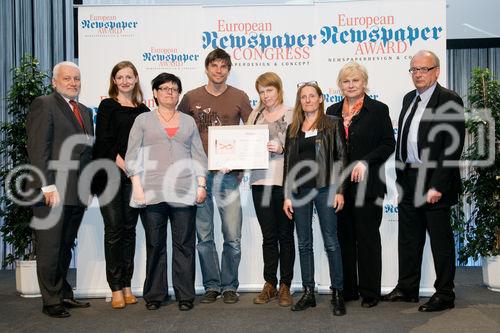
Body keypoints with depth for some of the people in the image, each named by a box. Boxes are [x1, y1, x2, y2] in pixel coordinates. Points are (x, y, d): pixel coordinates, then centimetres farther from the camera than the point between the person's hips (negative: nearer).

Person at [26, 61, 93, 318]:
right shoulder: (44, 105, -3)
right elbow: (37, 149, -11)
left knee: (66, 248, 15)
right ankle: (51, 301, 13)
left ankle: (63, 295, 25)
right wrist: (48, 186, -18)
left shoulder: (85, 111, 19)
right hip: (53, 191, -7)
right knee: (49, 249, 2)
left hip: (77, 193, 7)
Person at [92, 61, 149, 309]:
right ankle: (116, 288, 6)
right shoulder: (108, 106, 3)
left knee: (129, 230, 6)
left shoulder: (143, 110, 13)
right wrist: (123, 165, -13)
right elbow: (104, 141, -6)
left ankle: (127, 285, 14)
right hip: (110, 175, -3)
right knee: (114, 230, -2)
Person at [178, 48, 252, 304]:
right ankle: (211, 286, 20)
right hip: (198, 173, 1)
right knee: (204, 236, 7)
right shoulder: (191, 98, 7)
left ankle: (229, 286, 16)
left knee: (232, 236, 0)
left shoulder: (239, 98, 5)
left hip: (228, 174, -1)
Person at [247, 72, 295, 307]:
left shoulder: (291, 115, 1)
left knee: (285, 235, 5)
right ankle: (270, 285, 19)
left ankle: (285, 286, 15)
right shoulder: (255, 115, 13)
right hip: (260, 180, 3)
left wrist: (281, 149, -18)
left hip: (284, 180, -3)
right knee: (268, 235, 9)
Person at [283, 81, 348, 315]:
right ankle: (308, 292, 18)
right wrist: (287, 195, 6)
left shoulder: (333, 124, 3)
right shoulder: (293, 128, 13)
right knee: (304, 243, 8)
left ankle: (337, 293, 10)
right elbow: (288, 161, 11)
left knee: (331, 242, 0)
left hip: (325, 188, -4)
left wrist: (339, 190, -8)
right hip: (299, 190, 4)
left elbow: (341, 157, -1)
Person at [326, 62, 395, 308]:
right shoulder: (332, 111, 12)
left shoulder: (378, 110, 1)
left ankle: (370, 292, 13)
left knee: (368, 237, 3)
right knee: (344, 237, 8)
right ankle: (347, 289, 19)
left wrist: (365, 162, -15)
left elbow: (388, 144, -3)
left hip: (367, 184, -4)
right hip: (339, 184, 4)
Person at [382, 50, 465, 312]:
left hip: (433, 182, -7)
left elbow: (452, 147, -15)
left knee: (441, 239, 4)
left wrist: (437, 185, -19)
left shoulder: (449, 100, -9)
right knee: (408, 237, 15)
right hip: (408, 180, 7)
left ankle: (445, 294, 17)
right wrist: (400, 177, 11)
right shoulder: (409, 98, 14)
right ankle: (407, 288, 28)